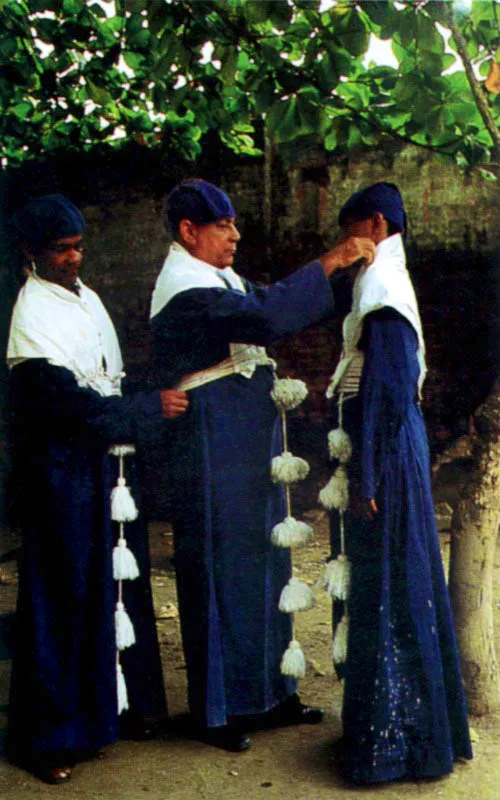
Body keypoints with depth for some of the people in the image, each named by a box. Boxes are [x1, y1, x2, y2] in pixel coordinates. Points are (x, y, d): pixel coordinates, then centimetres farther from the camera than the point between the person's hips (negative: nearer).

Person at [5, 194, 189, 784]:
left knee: (121, 576, 16)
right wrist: (150, 409, -16)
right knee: (64, 595, -1)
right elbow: (67, 398, -21)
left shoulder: (85, 297, 12)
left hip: (108, 456, 8)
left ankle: (129, 699, 33)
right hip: (61, 466, -8)